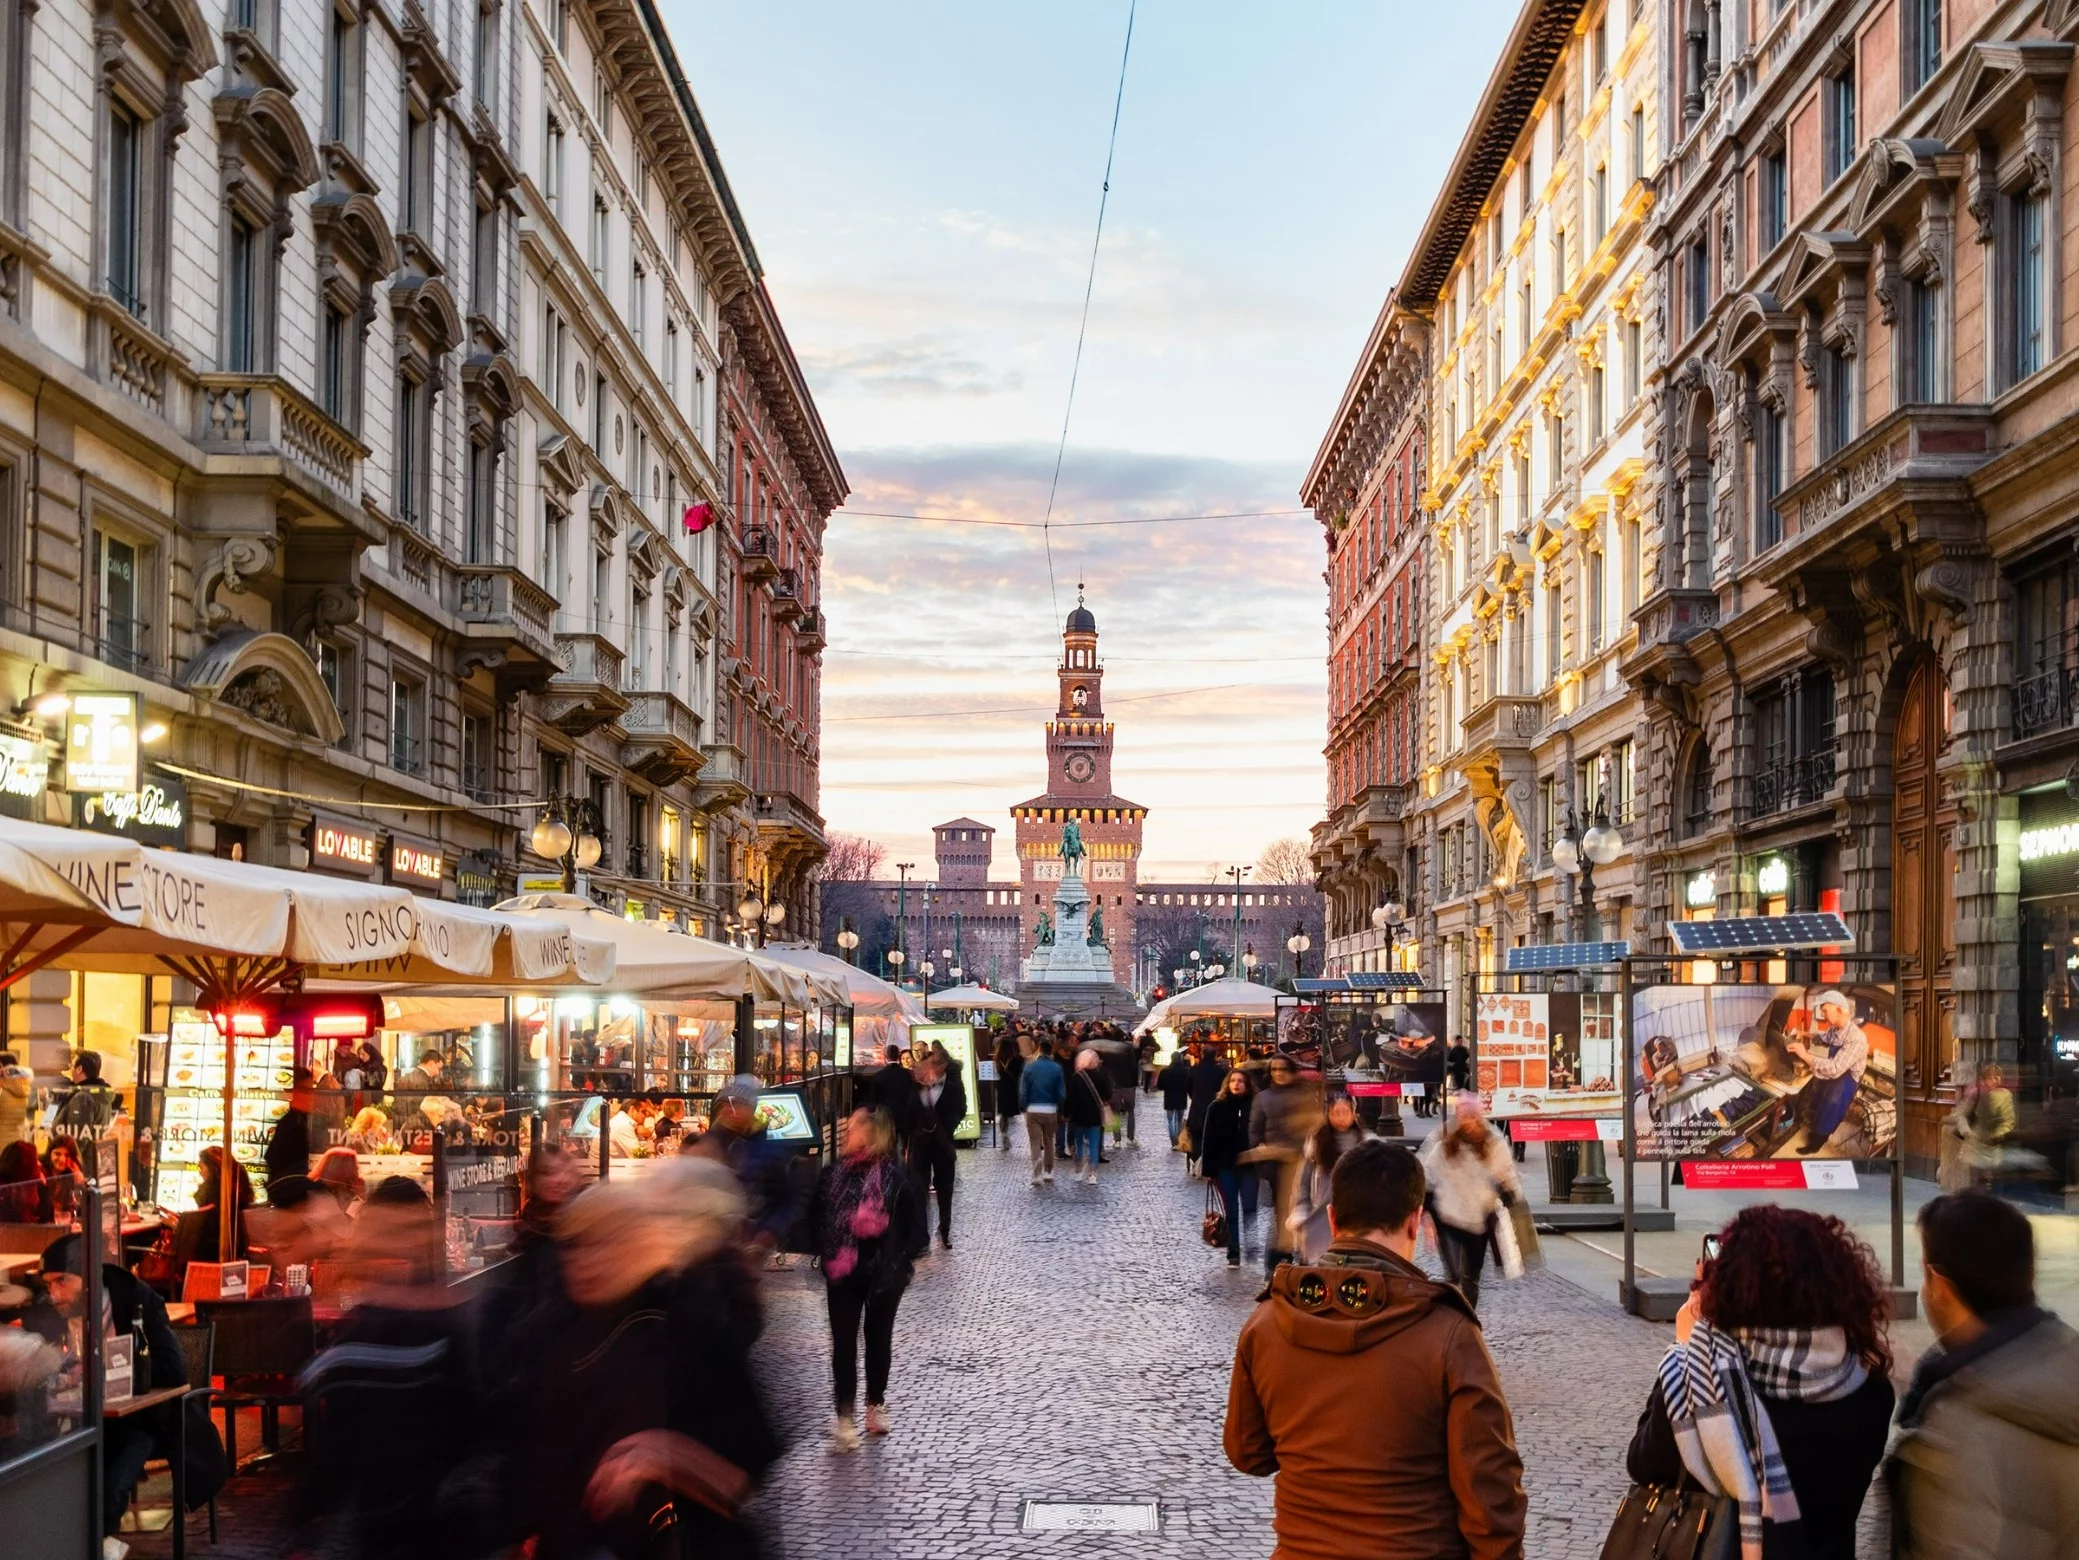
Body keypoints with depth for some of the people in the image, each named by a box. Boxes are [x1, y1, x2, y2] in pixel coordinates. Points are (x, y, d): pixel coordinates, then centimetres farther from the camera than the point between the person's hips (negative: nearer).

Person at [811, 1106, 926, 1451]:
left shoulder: (896, 1176, -14)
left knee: (879, 1338, 15)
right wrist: (826, 1255, -2)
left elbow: (915, 1225, -8)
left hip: (884, 1273, -2)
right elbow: (818, 1217, 8)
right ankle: (845, 1417, 9)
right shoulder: (835, 1173, -2)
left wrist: (900, 1262, -12)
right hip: (842, 1273, 2)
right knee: (843, 1342, 3)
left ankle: (875, 1404, 33)